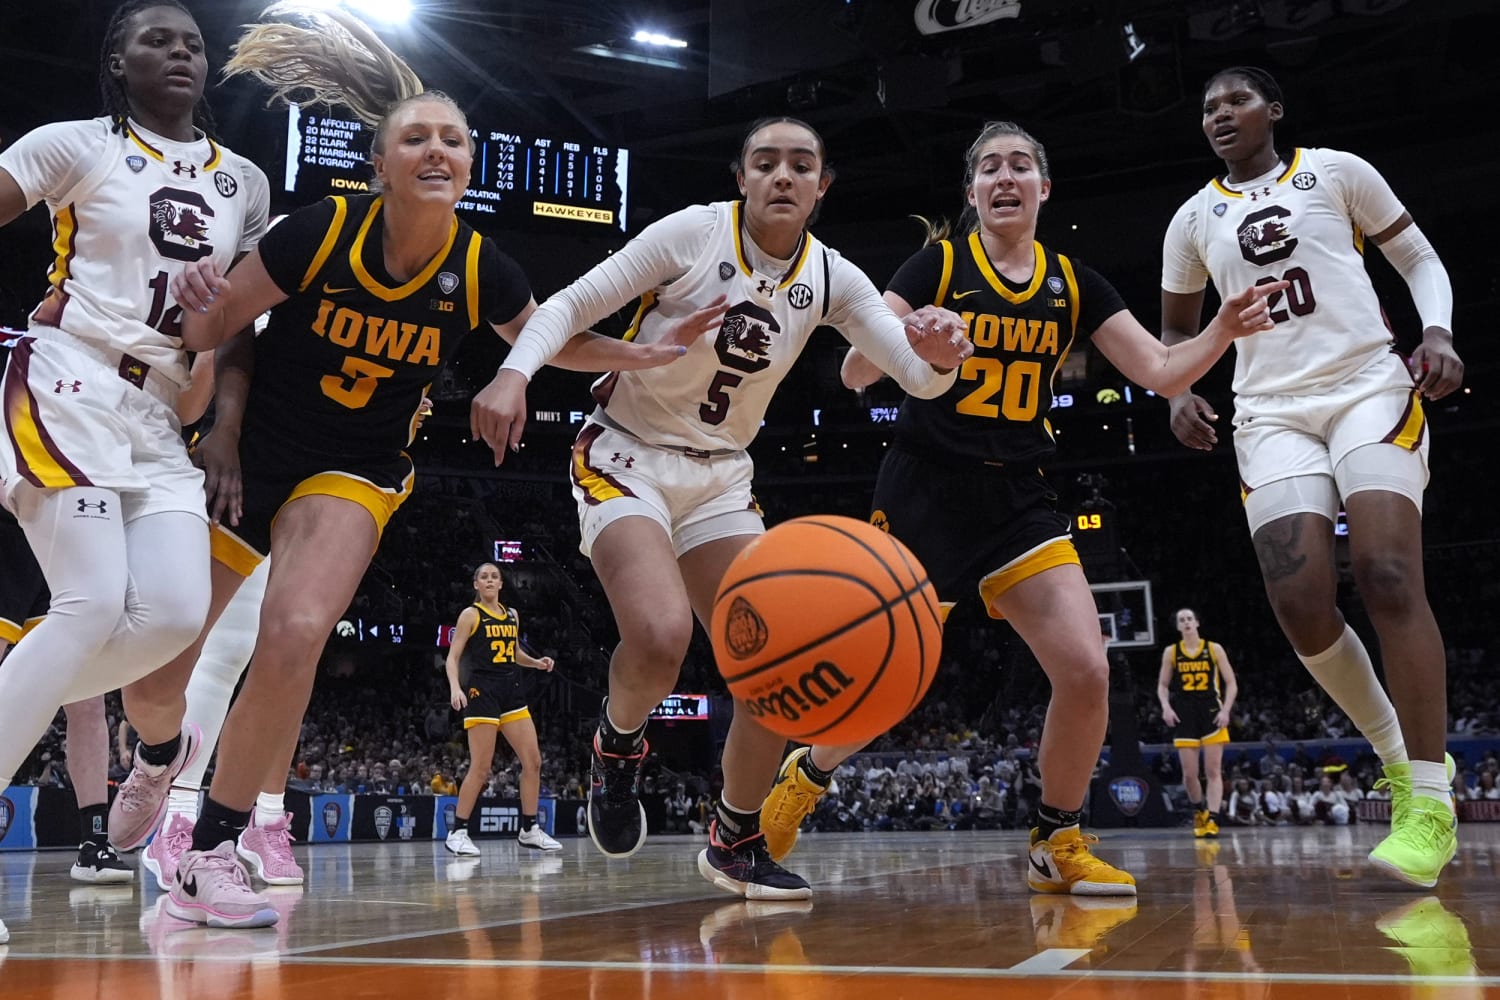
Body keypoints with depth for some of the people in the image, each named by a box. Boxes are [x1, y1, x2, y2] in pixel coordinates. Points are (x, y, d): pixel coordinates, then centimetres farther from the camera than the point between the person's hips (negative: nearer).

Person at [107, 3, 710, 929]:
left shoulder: (480, 269, -13)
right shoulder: (321, 232, -18)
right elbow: (224, 328, -6)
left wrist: (643, 354, -7)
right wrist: (226, 427, -18)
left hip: (354, 474, 0)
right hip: (248, 457, 0)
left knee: (294, 634, -28)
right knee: (152, 684, 6)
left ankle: (211, 859, -9)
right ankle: (157, 764, 46)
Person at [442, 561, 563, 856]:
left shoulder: (512, 615, 15)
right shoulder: (470, 615, -1)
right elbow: (453, 657, -5)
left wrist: (536, 662, 8)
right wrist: (455, 687, -22)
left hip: (512, 691, 6)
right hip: (482, 692, -6)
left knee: (533, 761, 1)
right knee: (481, 768, -9)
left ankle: (529, 830, 11)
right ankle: (457, 832, 3)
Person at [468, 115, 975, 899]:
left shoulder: (830, 278, -1)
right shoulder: (694, 232, -12)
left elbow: (918, 378, -5)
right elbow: (571, 304, -12)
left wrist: (938, 356, -30)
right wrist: (514, 372, -30)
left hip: (721, 478, 5)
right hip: (626, 459, -5)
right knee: (663, 633, -30)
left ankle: (735, 843, 18)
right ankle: (618, 745, 5)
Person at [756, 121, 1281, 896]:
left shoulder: (1073, 285, 8)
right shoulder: (939, 263, -3)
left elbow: (1161, 372, 4)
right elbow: (855, 375, -10)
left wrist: (1223, 332, -15)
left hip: (1017, 499, 4)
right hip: (924, 491, -3)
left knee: (1086, 672, -11)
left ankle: (1056, 844, 10)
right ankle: (804, 777, 31)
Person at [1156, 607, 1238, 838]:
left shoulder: (1214, 649, 3)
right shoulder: (1171, 652, 7)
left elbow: (1231, 683, 4)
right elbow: (1162, 685, 12)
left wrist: (1226, 710, -9)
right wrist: (1166, 706, -6)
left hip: (1211, 712, -1)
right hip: (1185, 715, 2)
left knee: (1213, 771, -8)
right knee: (1189, 774, 1)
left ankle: (1213, 819, -12)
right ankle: (1199, 811, 25)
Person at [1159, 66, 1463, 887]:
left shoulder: (1335, 171, 9)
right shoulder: (1193, 218, 16)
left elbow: (1420, 259, 11)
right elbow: (1175, 328, 24)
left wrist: (1439, 333, -10)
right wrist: (1178, 393, 3)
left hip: (1369, 387, -2)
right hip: (1271, 413, 3)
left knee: (1387, 575, -20)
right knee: (1300, 604, -12)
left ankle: (1431, 801, -14)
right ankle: (1398, 755, 12)